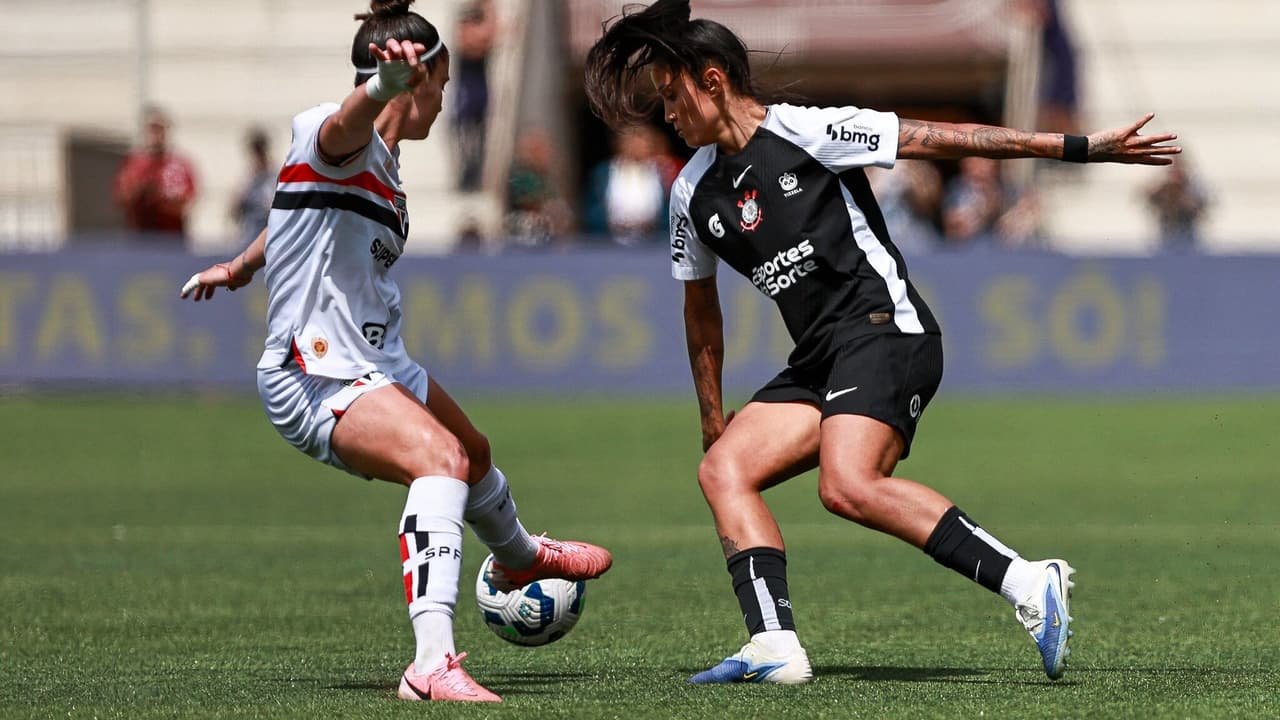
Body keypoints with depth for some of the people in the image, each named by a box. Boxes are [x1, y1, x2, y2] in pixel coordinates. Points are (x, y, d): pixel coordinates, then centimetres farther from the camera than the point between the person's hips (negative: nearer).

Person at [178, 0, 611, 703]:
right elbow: (345, 122, -45)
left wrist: (241, 266, 51)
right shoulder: (334, 137, -18)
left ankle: (521, 557, 67)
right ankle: (432, 661, -49)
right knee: (440, 458, -34)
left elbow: (294, 218, 32)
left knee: (473, 454, 32)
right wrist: (388, 80, -69)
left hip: (379, 367, 11)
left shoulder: (382, 162, 12)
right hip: (318, 375, -11)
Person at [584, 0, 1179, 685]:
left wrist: (1079, 147, -10)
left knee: (848, 487, -29)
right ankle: (774, 647, -19)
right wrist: (713, 417, 30)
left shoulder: (806, 133, -5)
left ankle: (1027, 584, -31)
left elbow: (943, 139, -8)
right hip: (817, 361, 8)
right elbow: (700, 305, 30)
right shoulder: (694, 193, 16)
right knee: (722, 469, -9)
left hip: (885, 331, -8)